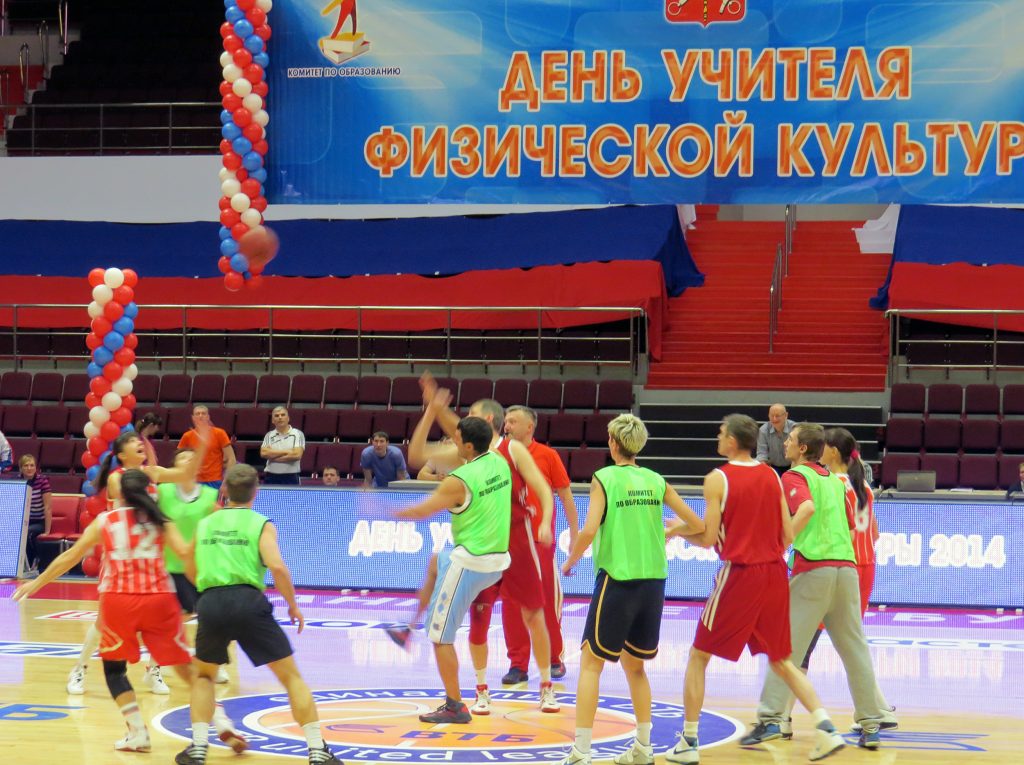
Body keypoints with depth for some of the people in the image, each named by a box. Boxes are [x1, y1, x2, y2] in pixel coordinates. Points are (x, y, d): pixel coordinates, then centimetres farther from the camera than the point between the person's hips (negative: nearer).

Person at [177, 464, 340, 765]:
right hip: (248, 601, -3)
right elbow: (277, 566, -8)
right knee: (291, 676, 7)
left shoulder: (205, 523, 18)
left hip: (210, 603, 3)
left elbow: (192, 569, 26)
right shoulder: (261, 524, 6)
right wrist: (293, 605, 4)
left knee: (204, 675, 26)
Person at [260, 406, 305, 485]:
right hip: (271, 478, 3)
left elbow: (297, 455, -12)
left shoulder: (298, 434, 0)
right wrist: (286, 452, -12)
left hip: (291, 478, -3)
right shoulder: (269, 436, 10)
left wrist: (273, 456, -8)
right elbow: (263, 453, -7)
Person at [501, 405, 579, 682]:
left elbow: (565, 496, 3)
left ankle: (555, 659, 19)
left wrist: (575, 535, 1)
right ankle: (518, 664, 9)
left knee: (549, 599, 5)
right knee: (512, 603, 2)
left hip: (542, 540, -2)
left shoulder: (547, 456, -1)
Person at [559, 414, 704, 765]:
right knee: (635, 665, 20)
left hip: (616, 579, -5)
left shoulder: (604, 478, -6)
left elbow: (589, 530, -18)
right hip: (653, 580, 5)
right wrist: (667, 532, 28)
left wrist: (570, 561, -1)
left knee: (591, 663, 2)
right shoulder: (656, 481, 7)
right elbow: (696, 525, 9)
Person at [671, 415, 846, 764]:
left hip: (739, 574, -5)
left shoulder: (718, 479, -7)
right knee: (780, 660, 16)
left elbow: (708, 539, -10)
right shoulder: (772, 477, 8)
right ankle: (826, 728, 2)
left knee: (698, 657, 8)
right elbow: (787, 536, 7)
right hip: (775, 572, 5)